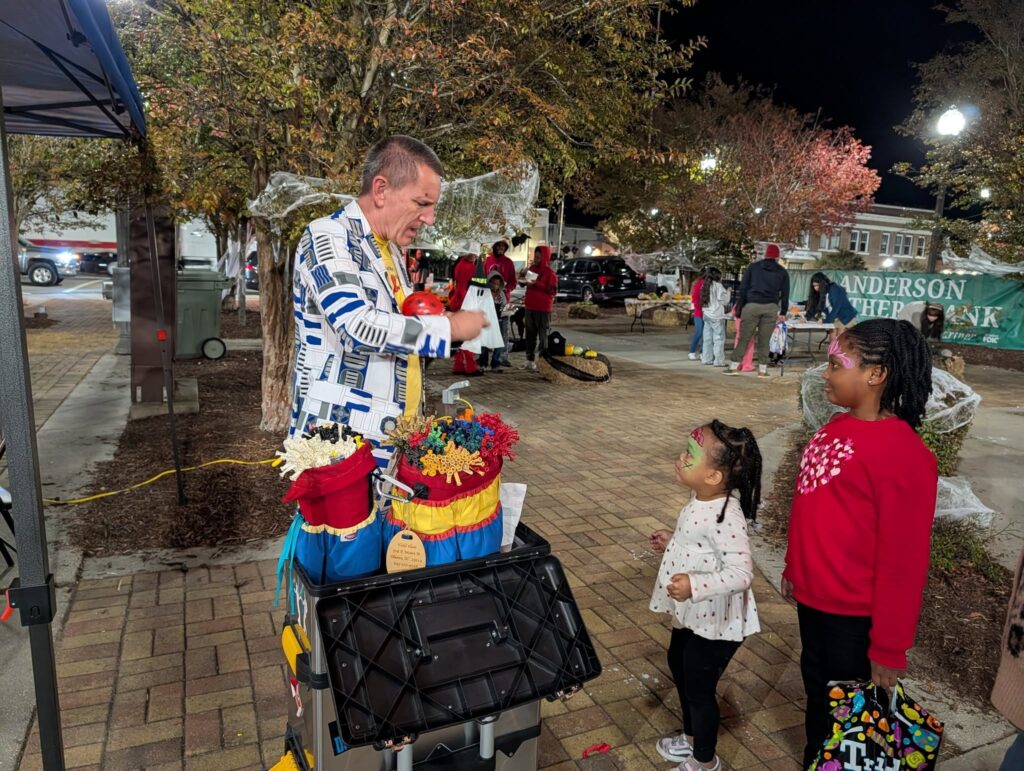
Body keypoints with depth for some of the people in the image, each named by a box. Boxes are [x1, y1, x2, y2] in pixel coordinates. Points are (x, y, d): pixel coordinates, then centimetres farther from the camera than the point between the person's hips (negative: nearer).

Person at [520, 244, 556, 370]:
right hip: (530, 306, 6)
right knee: (530, 333, 8)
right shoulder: (532, 268, 11)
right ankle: (530, 360, 14)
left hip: (543, 308, -6)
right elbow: (524, 282, 25)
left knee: (542, 334, -4)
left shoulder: (549, 272, -7)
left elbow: (553, 290, -14)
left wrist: (537, 283, -20)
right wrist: (524, 275, 3)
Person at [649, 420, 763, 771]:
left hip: (715, 623, -10)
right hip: (692, 614, 10)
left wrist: (694, 585, -42)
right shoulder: (702, 503, -4)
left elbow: (741, 573, -34)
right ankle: (692, 736, 53)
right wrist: (672, 541, 13)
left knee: (698, 688, 11)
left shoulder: (726, 517, -33)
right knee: (678, 665, 28)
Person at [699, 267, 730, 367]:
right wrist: (728, 292, 10)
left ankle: (706, 359, 13)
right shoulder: (718, 285, -10)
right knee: (719, 339, -4)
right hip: (717, 316, -7)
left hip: (706, 314, 7)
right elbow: (725, 300, -7)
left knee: (708, 338, 11)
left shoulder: (705, 286, 11)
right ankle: (719, 361, -6)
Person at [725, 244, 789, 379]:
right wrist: (783, 312, 17)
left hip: (752, 306, -1)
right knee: (764, 341, 4)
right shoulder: (782, 272, 13)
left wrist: (739, 307, 8)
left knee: (744, 338, 1)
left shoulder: (753, 267, 10)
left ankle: (734, 366, 0)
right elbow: (785, 294, 12)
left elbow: (743, 288, 5)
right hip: (771, 308, 1)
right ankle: (762, 370, 7)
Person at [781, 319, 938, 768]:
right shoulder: (836, 427, 1)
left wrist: (888, 647, -14)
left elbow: (902, 560, -20)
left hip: (856, 614, -7)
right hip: (813, 598, 7)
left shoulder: (904, 455, -23)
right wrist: (794, 568, 19)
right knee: (817, 691, 25)